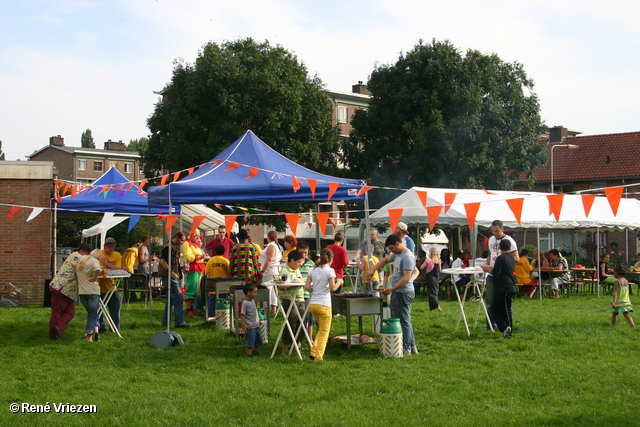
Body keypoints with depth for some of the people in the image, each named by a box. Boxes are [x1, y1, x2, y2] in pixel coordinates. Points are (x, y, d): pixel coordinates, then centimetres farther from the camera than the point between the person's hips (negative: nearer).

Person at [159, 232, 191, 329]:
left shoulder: (176, 247, 18)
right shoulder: (168, 247, -13)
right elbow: (163, 261, -20)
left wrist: (179, 269, 15)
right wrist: (171, 272, -24)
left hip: (174, 277, 11)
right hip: (168, 277, -11)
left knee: (171, 299, 13)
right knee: (179, 298, -12)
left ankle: (165, 322, 19)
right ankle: (179, 322, -11)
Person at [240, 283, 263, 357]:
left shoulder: (252, 301, 9)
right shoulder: (245, 303, -18)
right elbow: (242, 315, -19)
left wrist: (258, 320, 27)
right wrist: (243, 325, -22)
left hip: (256, 325, 9)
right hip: (249, 326, -9)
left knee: (258, 339, 17)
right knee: (250, 340, -5)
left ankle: (255, 351, 36)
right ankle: (249, 354, 6)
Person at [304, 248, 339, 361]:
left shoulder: (313, 270, 7)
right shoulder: (329, 270, -8)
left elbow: (307, 286, 2)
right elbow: (332, 288, -14)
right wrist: (339, 282, 4)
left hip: (312, 304, 6)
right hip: (324, 305, -6)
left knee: (321, 329, 23)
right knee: (324, 332, 4)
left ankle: (313, 351, 14)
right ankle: (319, 356, 1)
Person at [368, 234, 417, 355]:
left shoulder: (408, 257, -18)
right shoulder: (397, 254, 13)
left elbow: (407, 277, -24)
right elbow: (385, 259, 28)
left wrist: (392, 289, -28)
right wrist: (373, 270, 15)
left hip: (403, 292, -10)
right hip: (398, 292, 10)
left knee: (404, 321, -5)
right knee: (406, 320, 14)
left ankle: (407, 348, 0)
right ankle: (412, 347, 20)